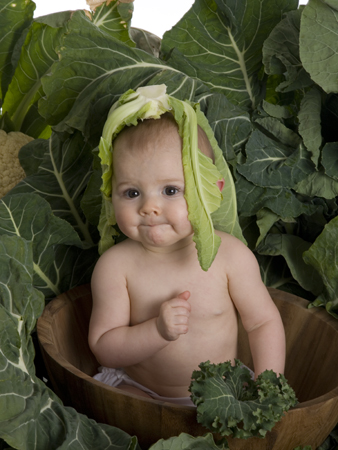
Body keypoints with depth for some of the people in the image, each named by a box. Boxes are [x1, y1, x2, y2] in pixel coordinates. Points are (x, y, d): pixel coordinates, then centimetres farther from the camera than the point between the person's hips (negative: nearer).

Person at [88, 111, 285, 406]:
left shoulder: (231, 255, -14)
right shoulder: (115, 265, -15)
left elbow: (263, 322, -3)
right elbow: (103, 349, -13)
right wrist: (158, 330, -29)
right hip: (140, 392, 0)